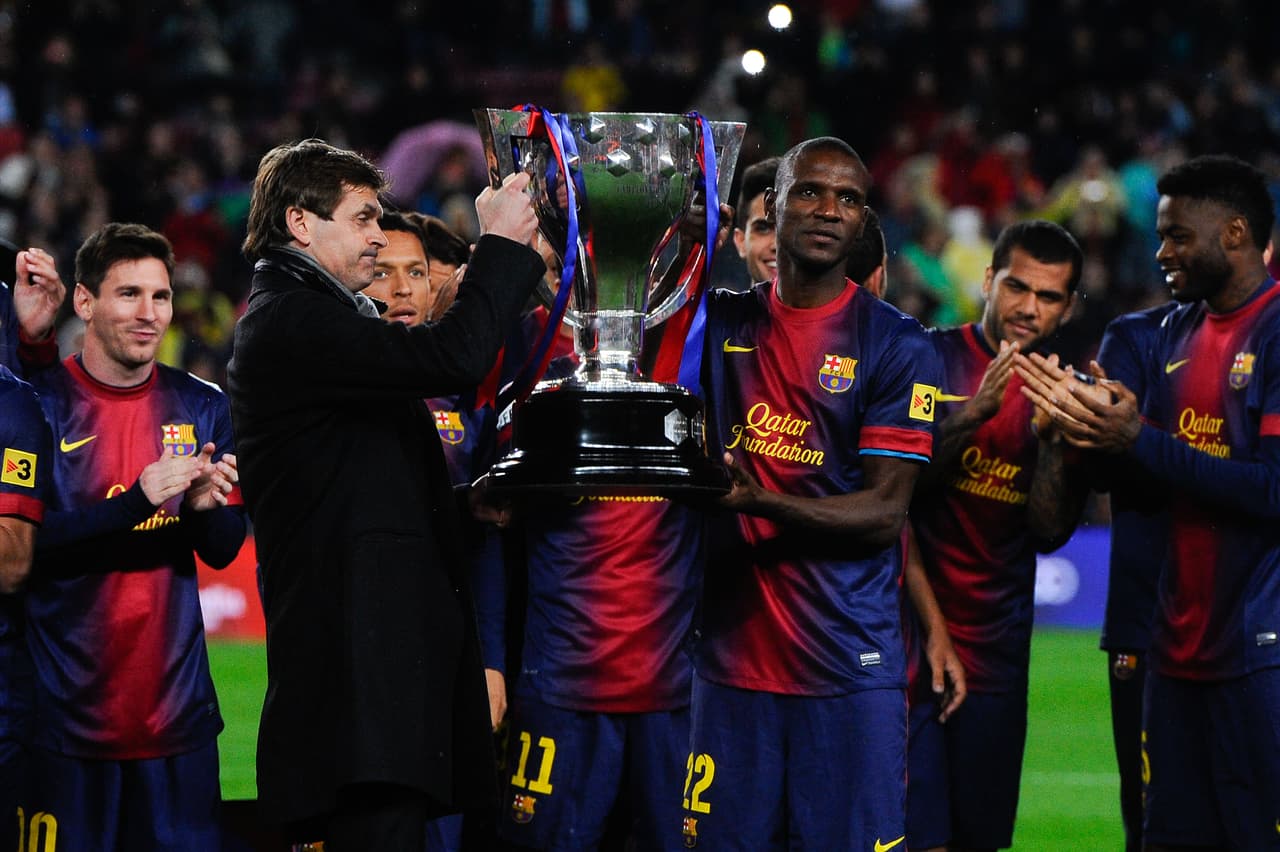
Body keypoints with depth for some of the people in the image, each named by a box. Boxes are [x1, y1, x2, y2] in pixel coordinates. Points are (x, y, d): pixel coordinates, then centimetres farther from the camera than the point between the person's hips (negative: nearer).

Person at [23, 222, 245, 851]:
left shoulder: (202, 409, 7)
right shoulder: (42, 403, -5)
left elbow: (224, 551, 8)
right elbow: (19, 545, -13)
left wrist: (204, 506, -15)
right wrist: (136, 501, -24)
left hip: (176, 710, 4)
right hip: (66, 713, -4)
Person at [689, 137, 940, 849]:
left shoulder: (896, 346, -3)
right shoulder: (722, 324, 10)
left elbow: (884, 514, -8)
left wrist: (764, 501, -23)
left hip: (850, 667, -3)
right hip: (733, 652, 4)